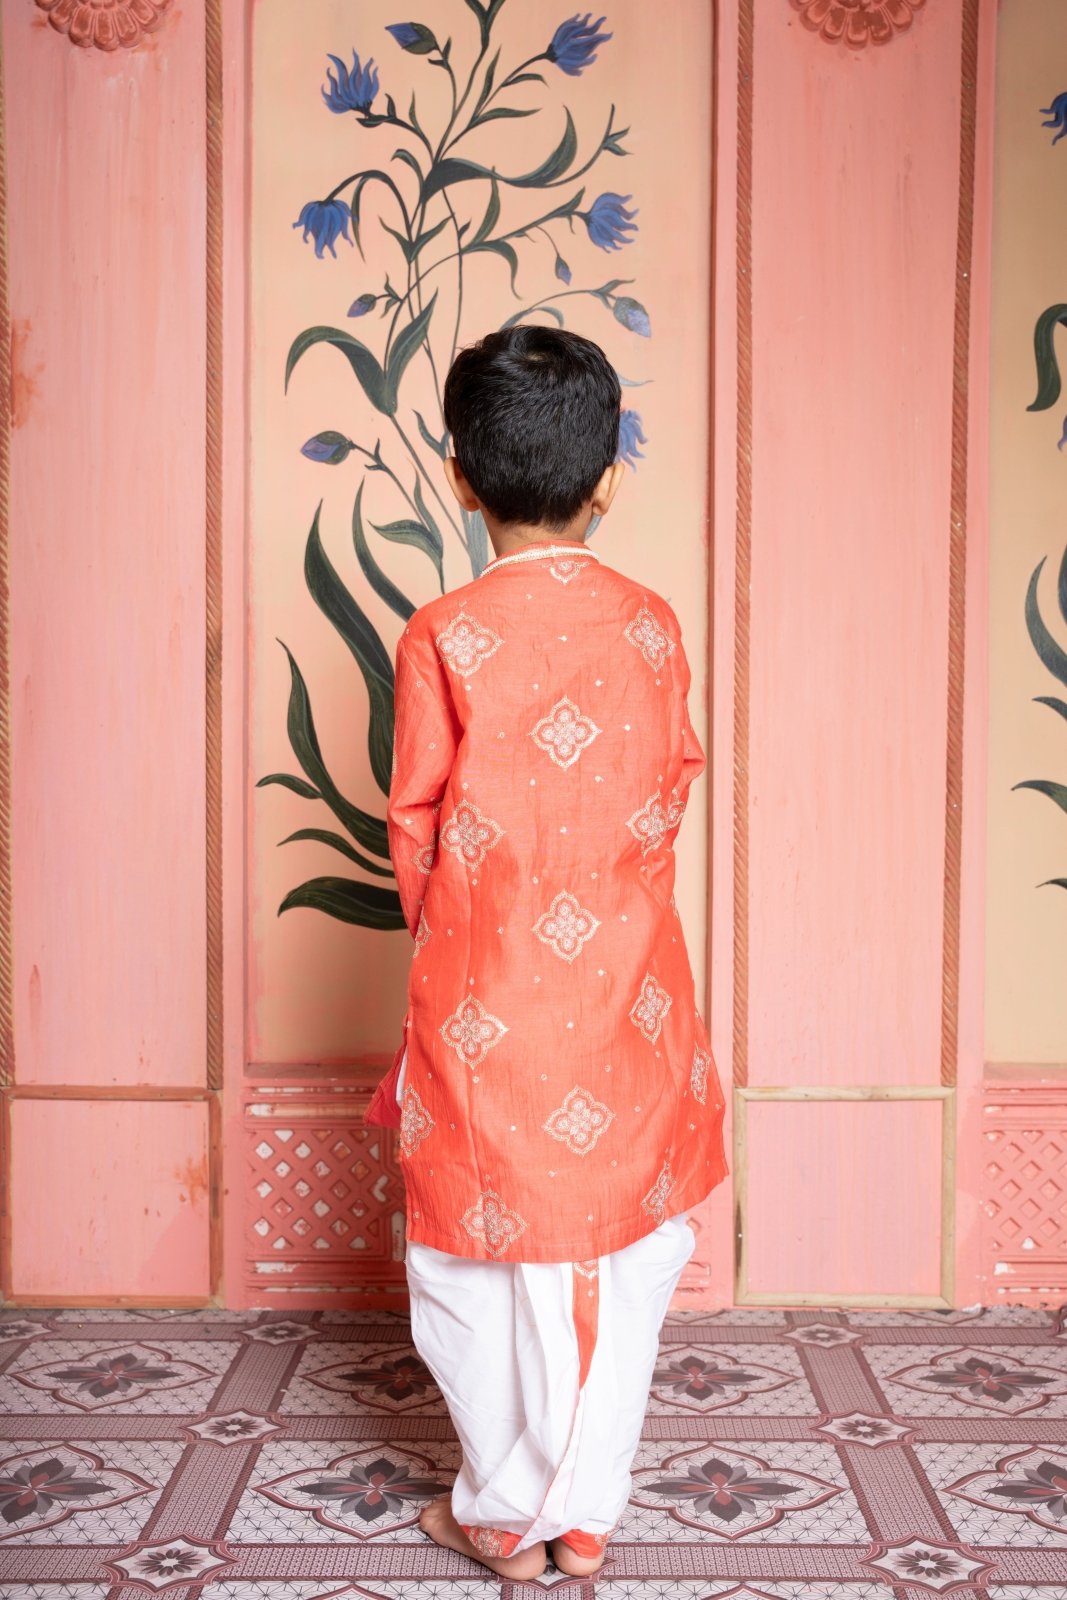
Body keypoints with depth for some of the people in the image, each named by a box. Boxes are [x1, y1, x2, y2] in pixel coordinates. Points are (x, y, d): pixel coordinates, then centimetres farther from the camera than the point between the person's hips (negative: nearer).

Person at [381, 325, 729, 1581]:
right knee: (624, 1253, 14)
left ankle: (504, 1513, 26)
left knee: (484, 1258, 13)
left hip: (490, 1003, -3)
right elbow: (674, 785, 7)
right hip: (629, 988, 3)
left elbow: (417, 826, -5)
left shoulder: (443, 639, -12)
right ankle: (586, 1515, 25)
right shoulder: (653, 626, -2)